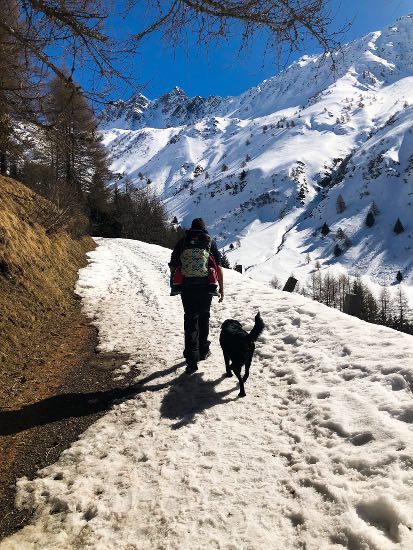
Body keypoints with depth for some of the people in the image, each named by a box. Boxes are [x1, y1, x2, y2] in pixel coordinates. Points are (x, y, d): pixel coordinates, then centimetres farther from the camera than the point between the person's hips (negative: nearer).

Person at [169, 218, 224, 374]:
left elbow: (173, 267, 4)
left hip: (187, 288, 0)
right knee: (204, 319, 19)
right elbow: (219, 267, -1)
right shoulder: (210, 242, 3)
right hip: (205, 288, 0)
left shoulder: (182, 242, 5)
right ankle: (203, 351, 31)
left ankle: (192, 360, -1)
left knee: (190, 322, 4)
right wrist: (221, 288, 4)